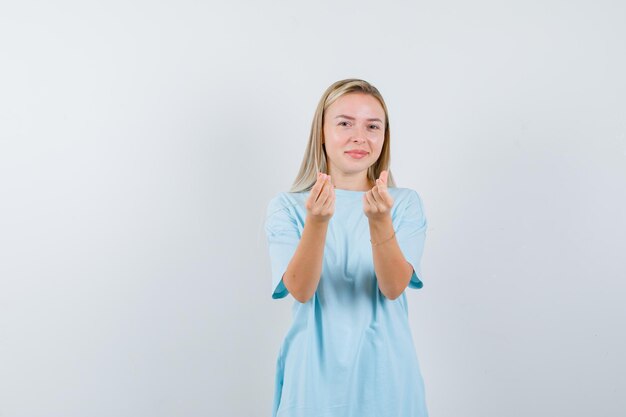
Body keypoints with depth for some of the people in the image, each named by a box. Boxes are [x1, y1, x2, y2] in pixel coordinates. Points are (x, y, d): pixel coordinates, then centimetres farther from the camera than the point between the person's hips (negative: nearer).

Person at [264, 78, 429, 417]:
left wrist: (380, 221, -30)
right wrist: (317, 221, -31)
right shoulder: (286, 207, -4)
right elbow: (300, 291, -16)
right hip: (316, 369, -1)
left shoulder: (406, 203, -2)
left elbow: (394, 288, -14)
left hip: (383, 369, 1)